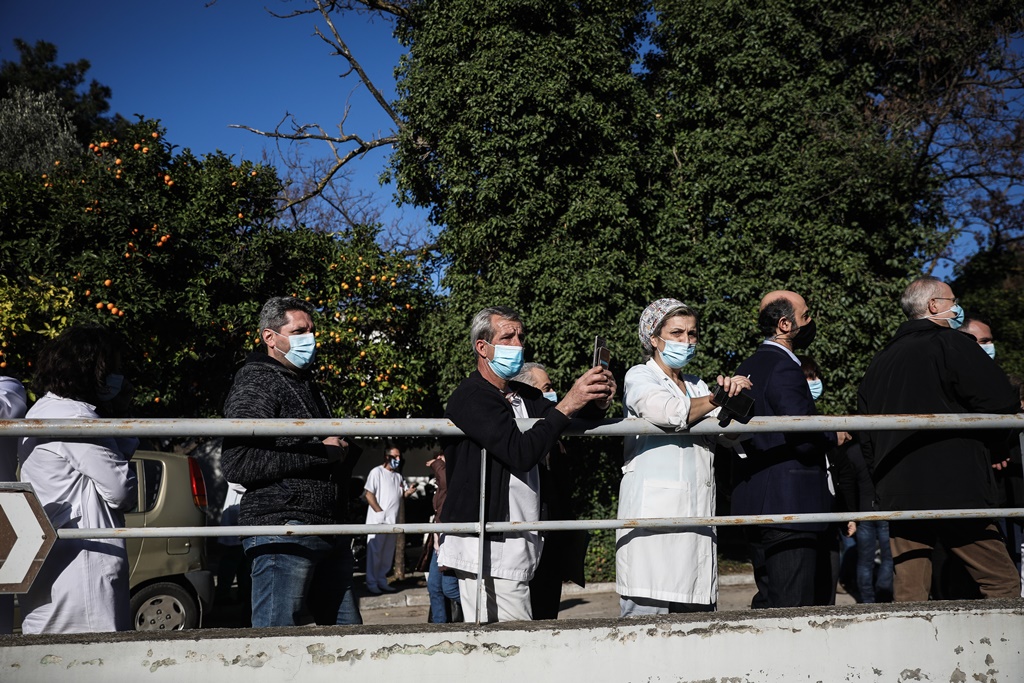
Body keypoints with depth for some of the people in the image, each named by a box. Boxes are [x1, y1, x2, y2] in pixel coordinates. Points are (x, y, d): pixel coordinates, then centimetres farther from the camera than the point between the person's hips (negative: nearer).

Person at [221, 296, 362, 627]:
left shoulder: (306, 385, 23)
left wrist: (344, 450, 7)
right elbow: (237, 464, -21)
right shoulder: (256, 384, -6)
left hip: (330, 533, 9)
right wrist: (320, 452, -17)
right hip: (283, 531, -9)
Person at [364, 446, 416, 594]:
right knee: (374, 552, -4)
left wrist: (408, 492, -6)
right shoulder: (377, 472, -5)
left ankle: (382, 581, 17)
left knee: (388, 553, 10)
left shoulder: (398, 476, 16)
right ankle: (371, 583, 0)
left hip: (392, 520, 7)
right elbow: (369, 495, -10)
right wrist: (380, 512, -16)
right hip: (378, 520, -7)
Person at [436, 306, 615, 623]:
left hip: (516, 546, 8)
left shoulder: (525, 396, 18)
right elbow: (521, 453, -21)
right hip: (485, 549, -8)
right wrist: (567, 405, -23)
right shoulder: (471, 398, -10)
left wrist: (597, 404, -9)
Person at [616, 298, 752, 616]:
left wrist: (734, 397, -8)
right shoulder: (639, 376, 4)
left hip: (696, 515, 6)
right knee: (648, 616, -9)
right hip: (652, 514, -6)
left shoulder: (697, 385, 22)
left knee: (697, 621, 3)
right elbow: (671, 413, -16)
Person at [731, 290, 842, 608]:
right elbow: (805, 441, -21)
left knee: (768, 602, 14)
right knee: (792, 606, -5)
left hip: (754, 507, 10)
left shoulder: (747, 368, 15)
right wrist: (835, 436, -1)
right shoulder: (784, 369, -14)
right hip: (788, 508, -10)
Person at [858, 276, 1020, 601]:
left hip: (897, 497, 6)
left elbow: (867, 443, 17)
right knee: (1002, 585, 3)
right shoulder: (950, 345, -3)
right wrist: (991, 443, 10)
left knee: (908, 596, 6)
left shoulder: (879, 362, 16)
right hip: (955, 492, -6)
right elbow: (1003, 403, -9)